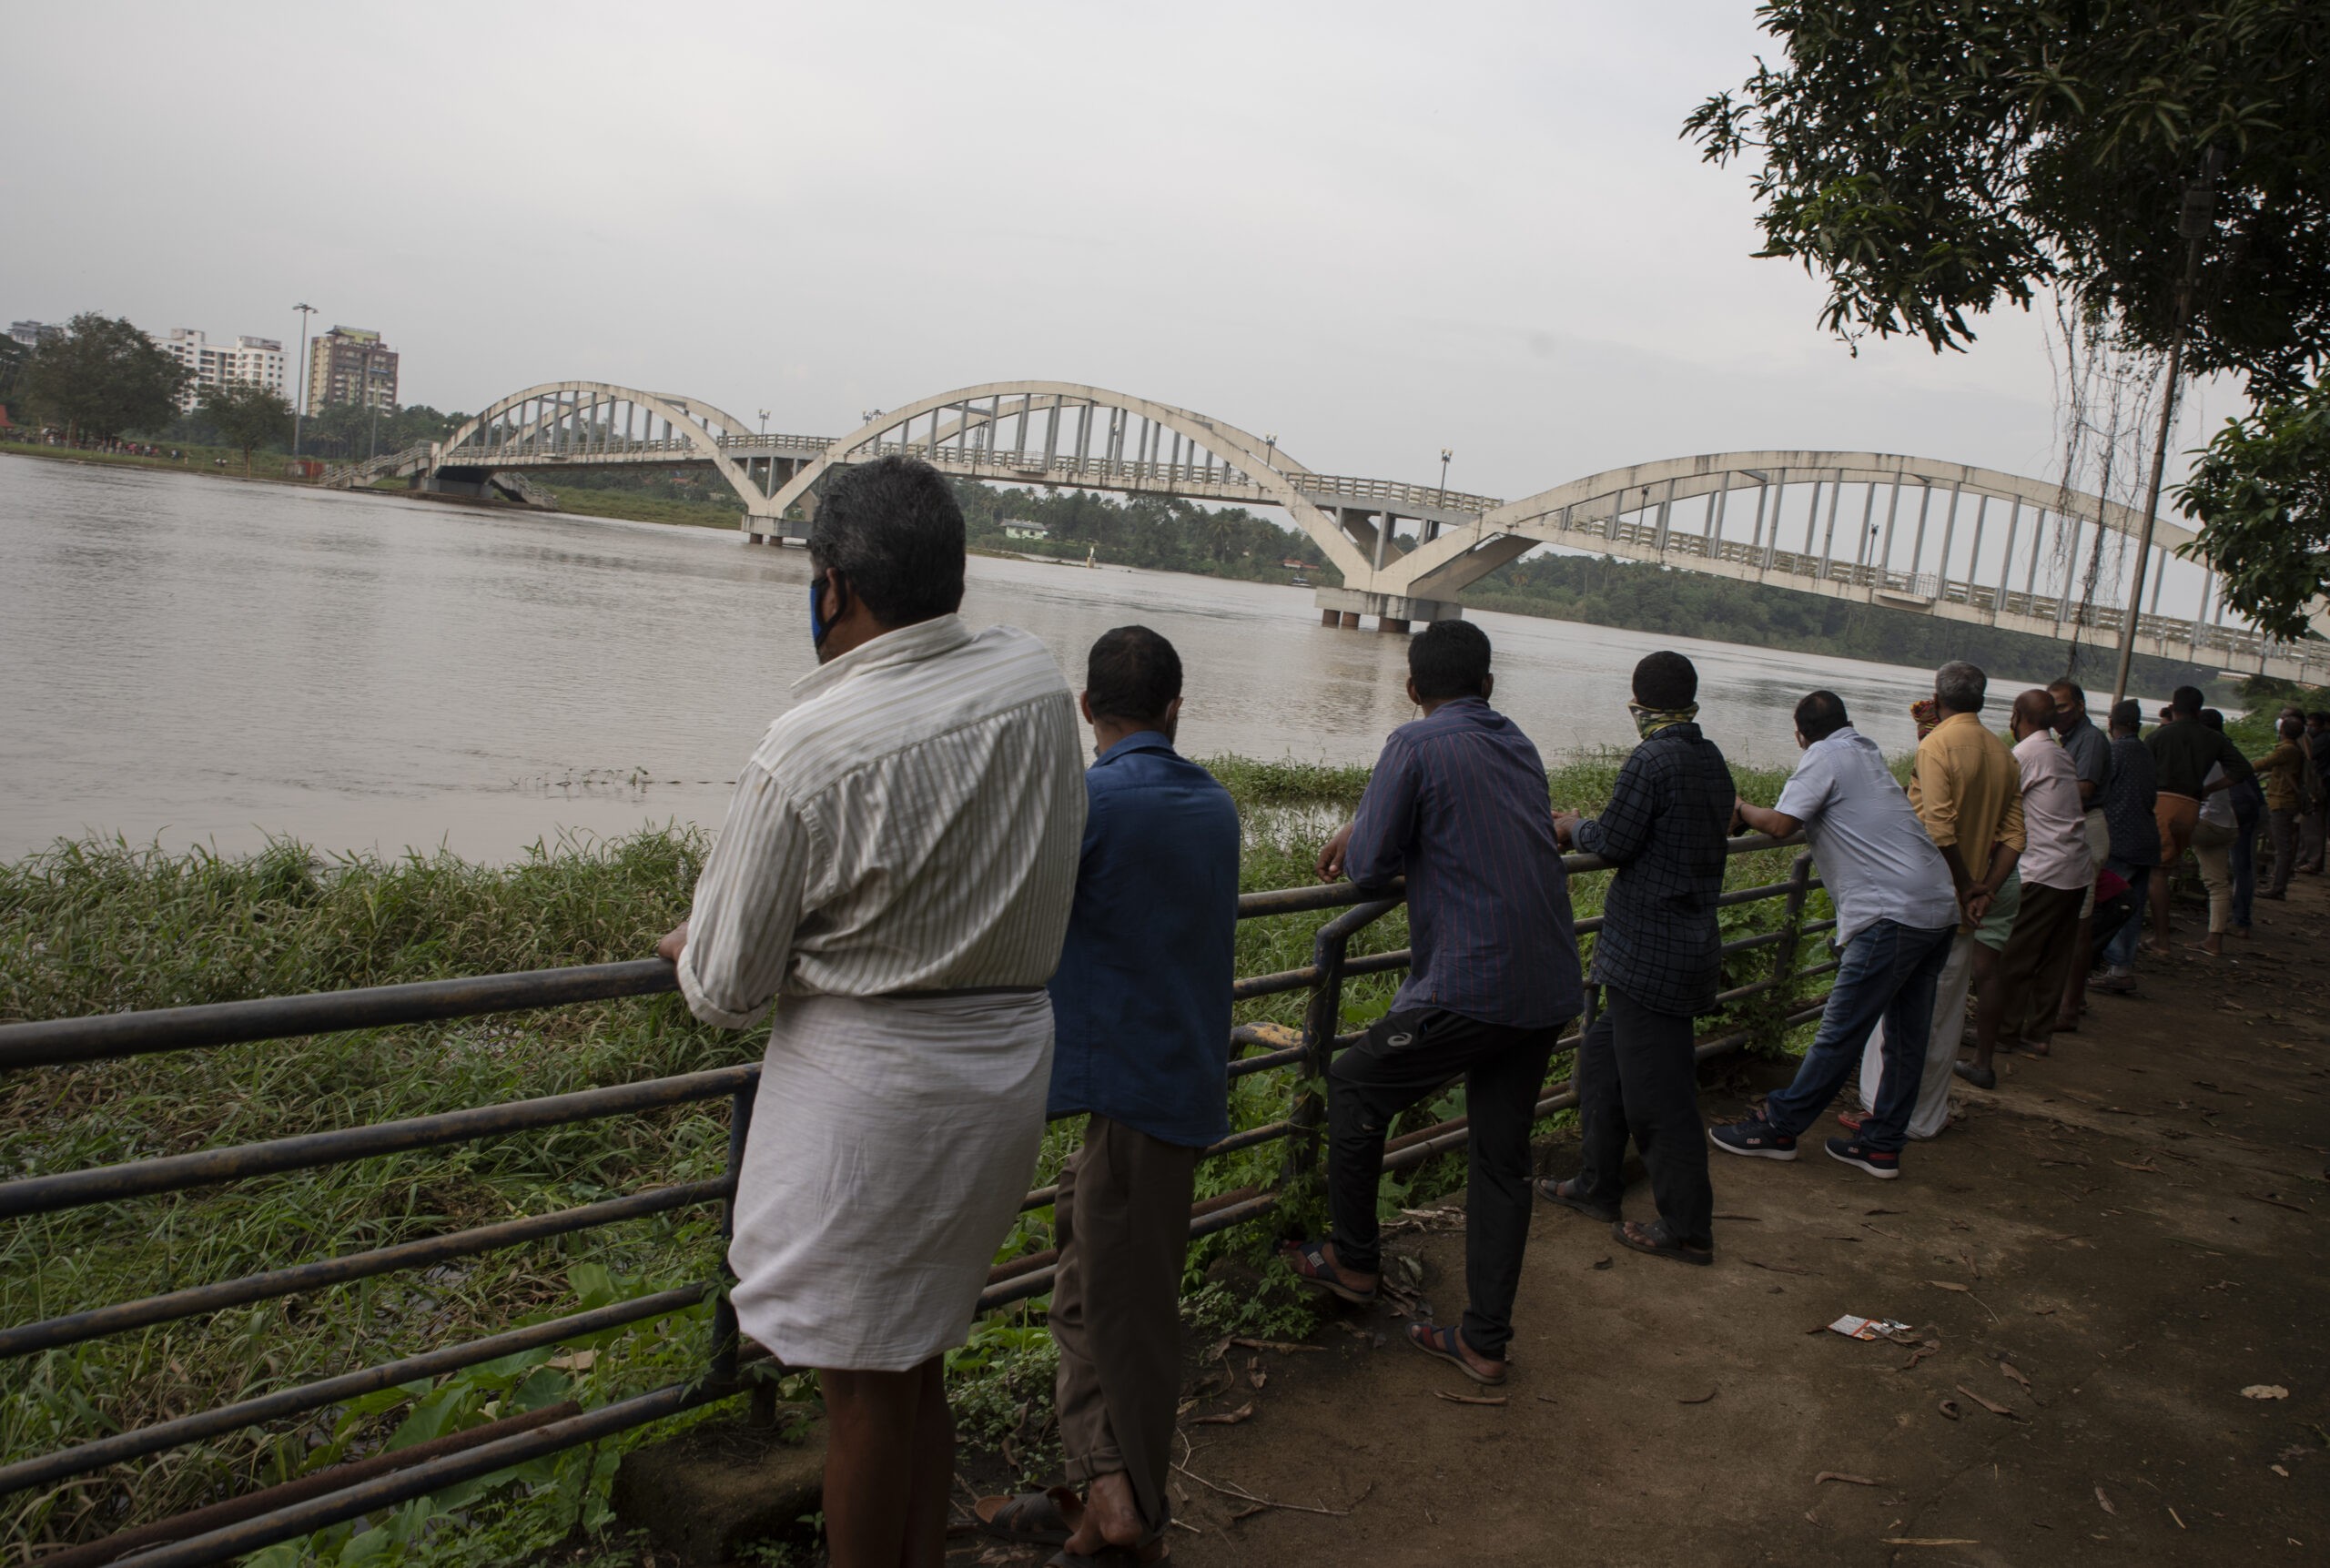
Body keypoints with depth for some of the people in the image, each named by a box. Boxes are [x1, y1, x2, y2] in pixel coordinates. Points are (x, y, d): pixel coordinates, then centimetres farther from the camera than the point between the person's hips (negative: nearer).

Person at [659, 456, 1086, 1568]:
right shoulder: (1037, 681, -4)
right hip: (1011, 1059, 7)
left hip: (867, 1080, -6)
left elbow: (727, 990, -10)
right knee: (919, 1365, 22)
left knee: (865, 1387, 9)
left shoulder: (806, 754, -20)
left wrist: (686, 950, 12)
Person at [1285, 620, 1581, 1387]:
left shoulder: (1416, 745, -8)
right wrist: (1364, 828, 28)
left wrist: (1363, 845, 15)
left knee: (1355, 1087, 14)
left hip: (1467, 988, -7)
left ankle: (1353, 1258, 26)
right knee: (1503, 1158, 13)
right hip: (1550, 987, 7)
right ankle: (1485, 1339, 19)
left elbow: (1369, 869, -8)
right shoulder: (1519, 746, 15)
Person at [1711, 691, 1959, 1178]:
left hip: (1892, 915, -9)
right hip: (1939, 908, 9)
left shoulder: (1824, 757, -4)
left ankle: (1778, 1128, 4)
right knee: (1907, 1036, 11)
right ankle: (1882, 1146, 18)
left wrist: (1741, 807, 4)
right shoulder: (1868, 751, 20)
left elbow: (1780, 824, -14)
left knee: (1840, 1033, -3)